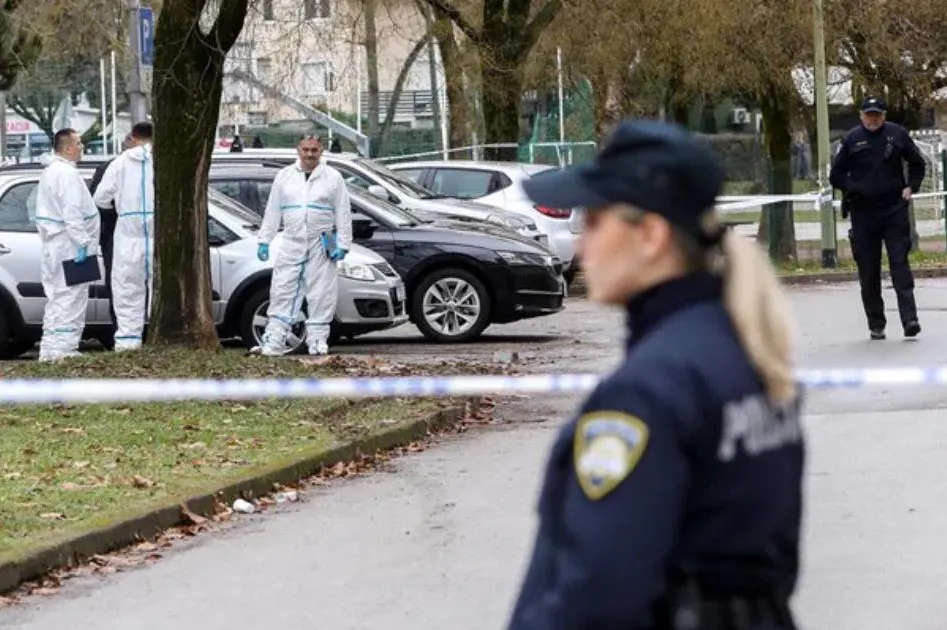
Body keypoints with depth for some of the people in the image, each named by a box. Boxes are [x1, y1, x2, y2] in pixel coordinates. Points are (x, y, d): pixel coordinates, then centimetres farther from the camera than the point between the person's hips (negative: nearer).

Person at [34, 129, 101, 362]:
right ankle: (61, 349, -11)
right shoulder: (67, 174, -15)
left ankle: (50, 349, 16)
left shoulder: (50, 172, 17)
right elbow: (72, 213, -23)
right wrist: (82, 242, -24)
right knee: (71, 298, -9)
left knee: (57, 297, 14)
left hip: (52, 245, 10)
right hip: (68, 244, -10)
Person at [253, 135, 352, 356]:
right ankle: (273, 342, -3)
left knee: (320, 295, 0)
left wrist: (343, 245, -3)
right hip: (291, 244, 2)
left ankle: (318, 341, 8)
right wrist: (264, 241, 6)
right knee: (282, 292, -2)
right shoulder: (285, 176, 11)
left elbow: (343, 213, 3)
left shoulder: (332, 177, 4)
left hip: (321, 246, -2)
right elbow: (272, 211, 12)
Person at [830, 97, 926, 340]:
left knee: (899, 262, -10)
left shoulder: (897, 134, 3)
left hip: (894, 209, -1)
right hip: (863, 212, 1)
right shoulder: (852, 140, 3)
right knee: (868, 270, 3)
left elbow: (917, 164, 16)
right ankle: (876, 324, 11)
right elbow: (836, 174, 9)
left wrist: (911, 187, 2)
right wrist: (852, 189, -7)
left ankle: (909, 318, -16)